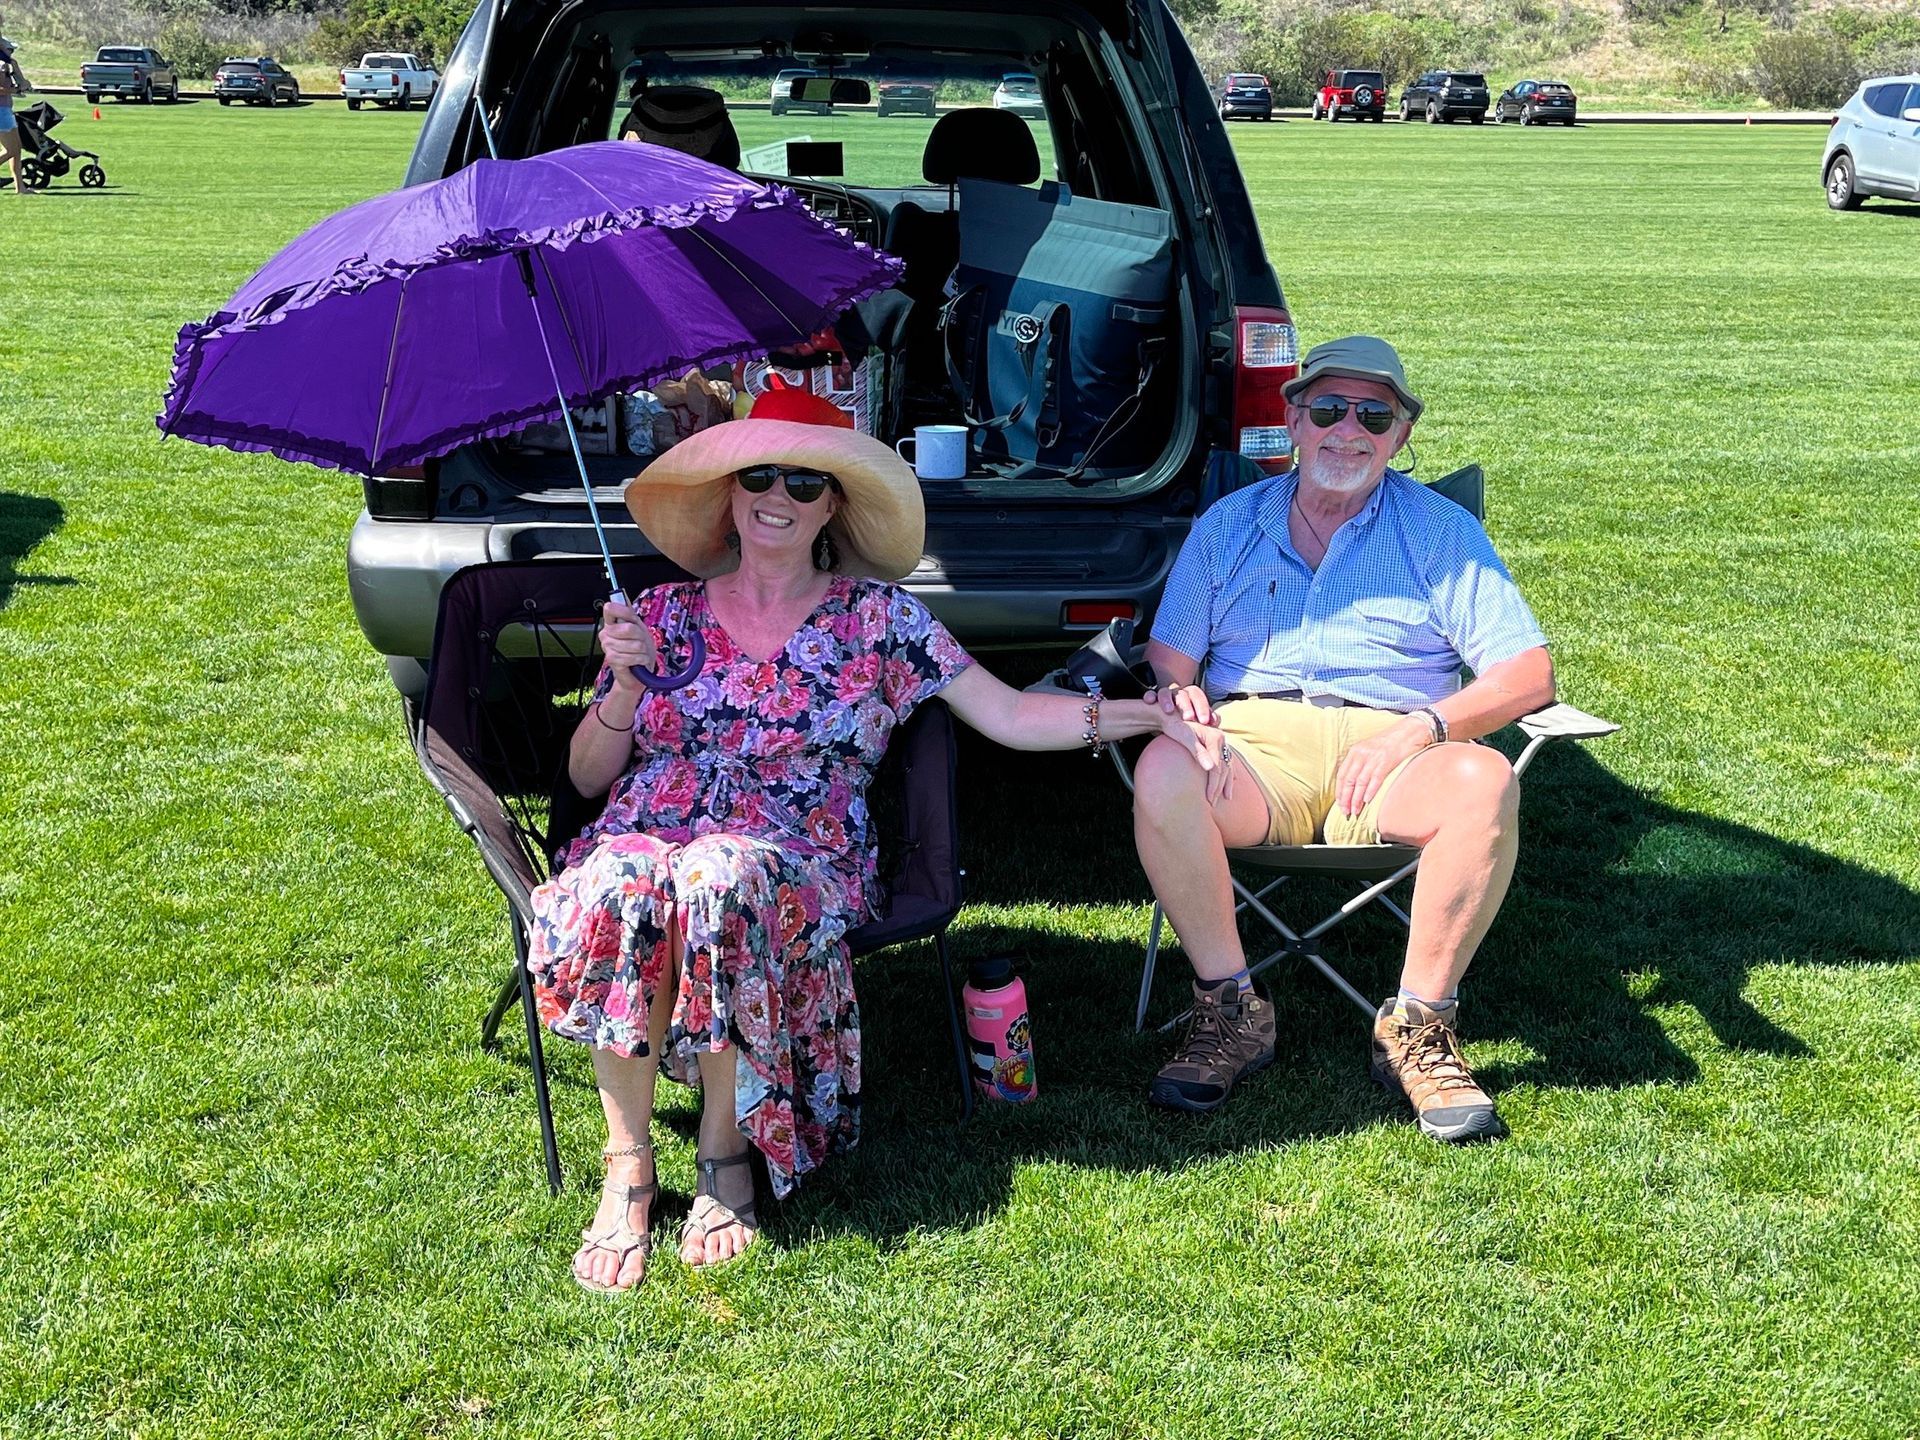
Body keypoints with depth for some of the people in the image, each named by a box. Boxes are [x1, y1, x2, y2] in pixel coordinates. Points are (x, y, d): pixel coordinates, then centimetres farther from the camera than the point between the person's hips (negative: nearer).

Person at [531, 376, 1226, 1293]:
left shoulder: (878, 618, 12)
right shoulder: (665, 614, 16)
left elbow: (1010, 716, 5)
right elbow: (588, 778, 16)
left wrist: (1147, 713, -8)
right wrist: (625, 679, -2)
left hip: (795, 862, -1)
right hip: (645, 832, 2)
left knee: (721, 881, -39)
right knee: (616, 888, -37)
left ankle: (724, 1157, -19)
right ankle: (627, 1170, -21)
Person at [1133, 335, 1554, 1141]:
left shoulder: (1441, 531, 14)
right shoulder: (1228, 525, 20)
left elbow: (1528, 675, 4)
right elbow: (1167, 657, 15)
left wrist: (1423, 726, -14)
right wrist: (1178, 692, -12)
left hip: (1390, 751, 0)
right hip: (1255, 744, 1)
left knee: (1484, 784, -35)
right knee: (1163, 772, -34)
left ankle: (1416, 1028, -19)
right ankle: (1230, 1013, -19)